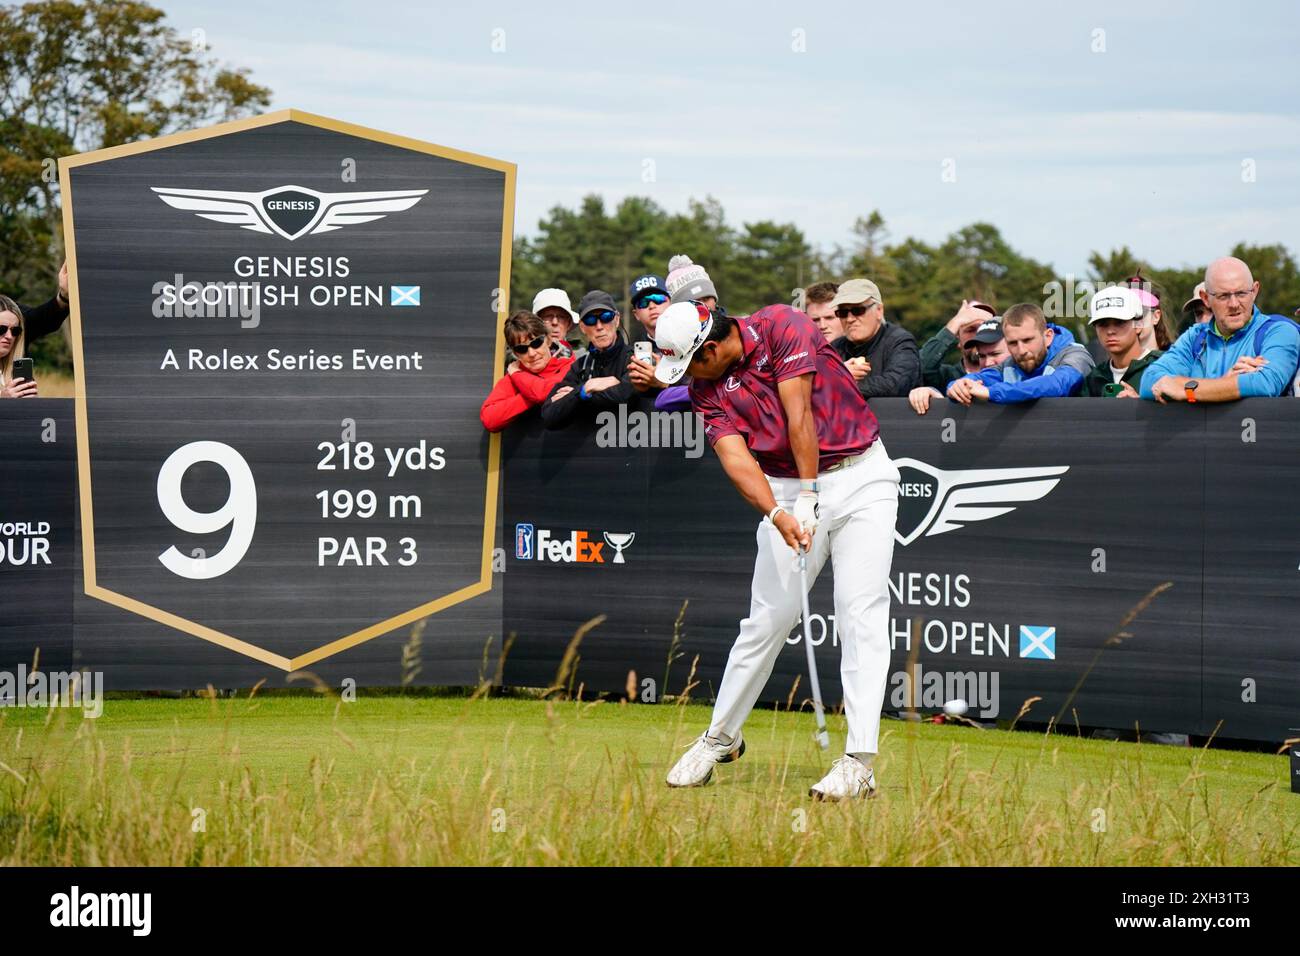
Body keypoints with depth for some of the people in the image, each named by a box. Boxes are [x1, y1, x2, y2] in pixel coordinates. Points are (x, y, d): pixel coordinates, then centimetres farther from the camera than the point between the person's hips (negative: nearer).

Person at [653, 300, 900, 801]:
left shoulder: (783, 327, -13)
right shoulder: (707, 389, -1)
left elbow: (799, 416, -17)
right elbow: (736, 459, -14)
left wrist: (807, 498, -20)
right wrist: (778, 514, -31)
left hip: (862, 476, -4)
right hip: (787, 488, 4)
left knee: (860, 616, -12)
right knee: (767, 618, 3)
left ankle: (859, 762, -16)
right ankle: (721, 737, 21)